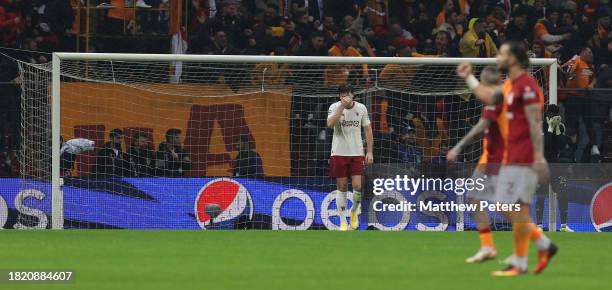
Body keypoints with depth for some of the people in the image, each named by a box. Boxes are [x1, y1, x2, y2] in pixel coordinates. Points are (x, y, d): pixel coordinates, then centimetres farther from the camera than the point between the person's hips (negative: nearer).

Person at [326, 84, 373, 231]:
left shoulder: (361, 108, 1)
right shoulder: (335, 107, -6)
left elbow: (368, 130, 8)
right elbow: (330, 124, -24)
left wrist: (370, 152, 2)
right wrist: (342, 106, -28)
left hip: (357, 153, 1)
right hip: (339, 153, -1)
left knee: (358, 186, -9)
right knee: (342, 187, 2)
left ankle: (354, 211, 21)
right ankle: (343, 222, 12)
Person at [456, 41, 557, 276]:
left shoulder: (527, 86, -14)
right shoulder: (510, 85, 15)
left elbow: (535, 122, -19)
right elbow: (489, 97, 34)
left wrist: (539, 156, -23)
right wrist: (468, 78, 38)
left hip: (524, 159, -10)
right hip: (510, 157, 10)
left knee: (517, 208, -7)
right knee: (506, 207, 11)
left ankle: (519, 264, -2)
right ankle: (545, 245, 17)